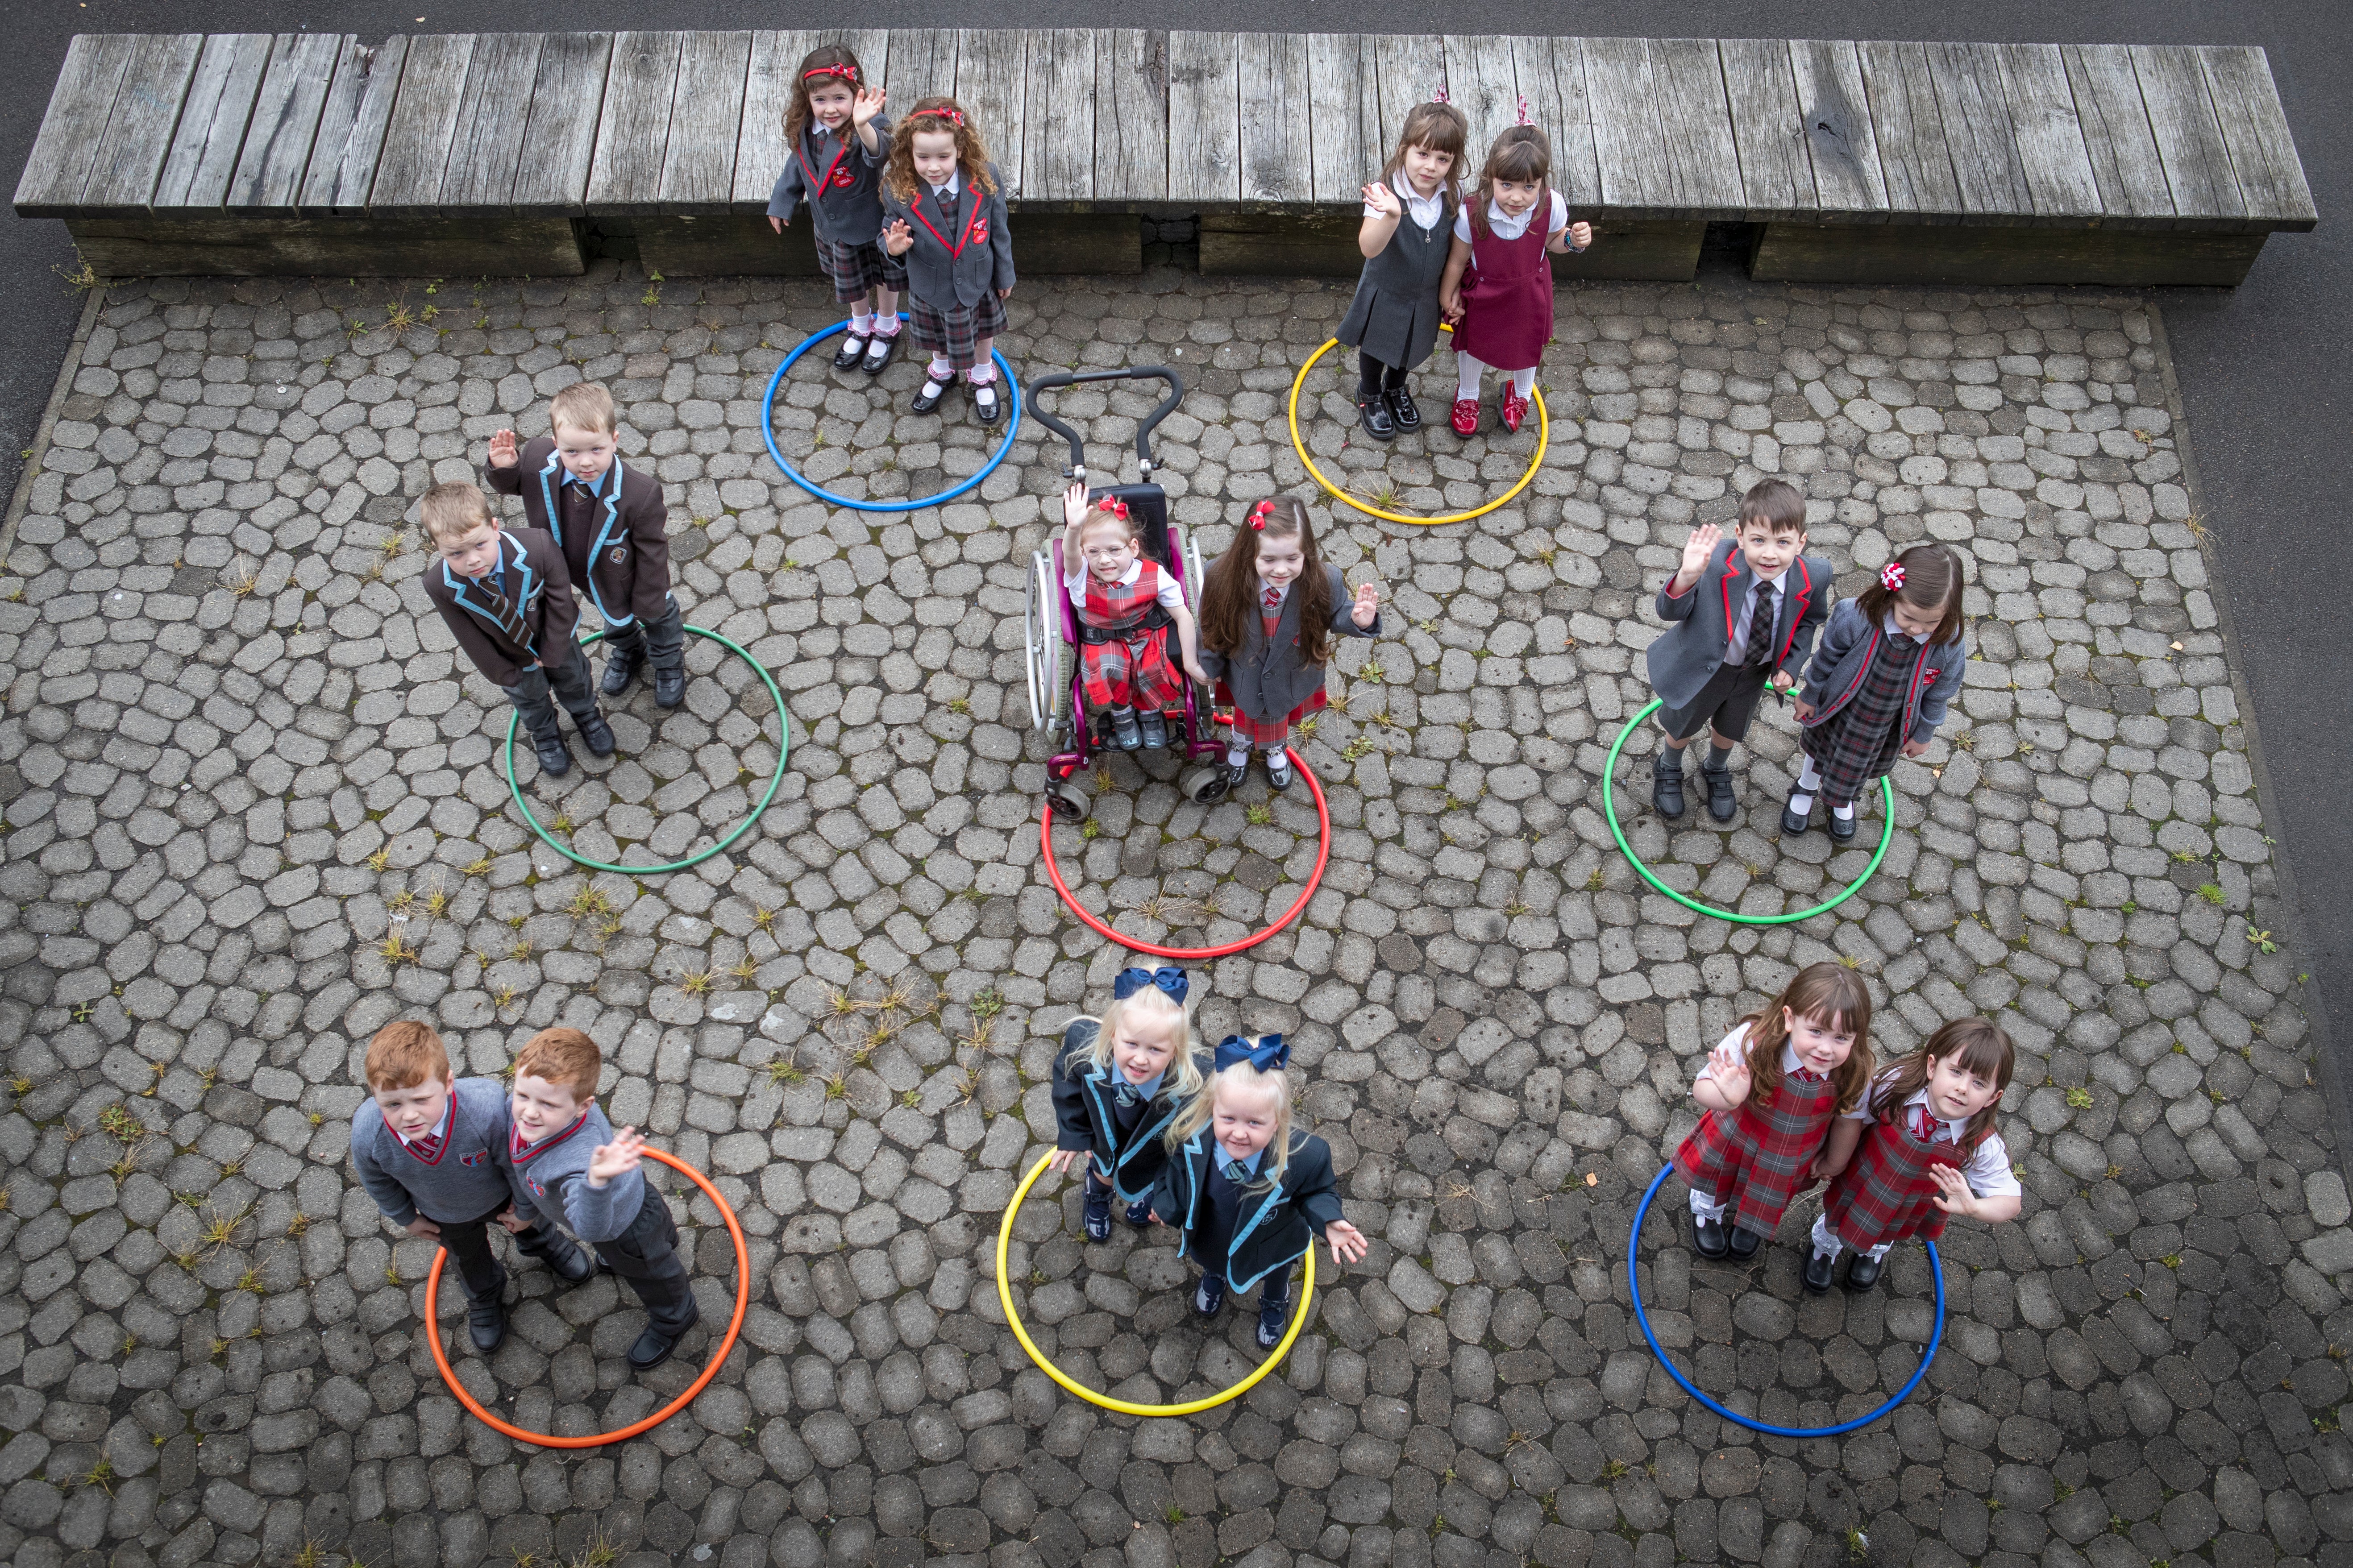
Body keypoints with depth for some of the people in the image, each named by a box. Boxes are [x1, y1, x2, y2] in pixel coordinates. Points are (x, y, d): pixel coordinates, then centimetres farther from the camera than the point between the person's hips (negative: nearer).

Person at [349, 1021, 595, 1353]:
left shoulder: (486, 1107, -48)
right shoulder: (367, 1134, -40)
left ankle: (540, 1243, 71)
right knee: (469, 1257, 34)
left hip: (503, 1196, -1)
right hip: (447, 1218, 1)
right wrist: (406, 1217, 4)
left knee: (527, 1222, 34)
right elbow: (378, 1181, -13)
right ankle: (484, 1298, 68)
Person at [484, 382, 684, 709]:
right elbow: (512, 484, -7)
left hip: (633, 577, -4)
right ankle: (627, 652, 70)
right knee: (614, 615, 37)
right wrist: (502, 467, -31)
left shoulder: (641, 492, -44)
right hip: (586, 577, 4)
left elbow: (652, 550, -28)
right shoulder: (537, 460, -32)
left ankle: (669, 663, 63)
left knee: (658, 617, 30)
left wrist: (649, 602, -16)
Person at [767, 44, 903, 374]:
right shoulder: (803, 128, -16)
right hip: (833, 225, 5)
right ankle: (860, 328, 56)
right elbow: (797, 166, 4)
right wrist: (782, 202, 15)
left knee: (885, 277, 22)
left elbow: (878, 152, -61)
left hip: (874, 223, -5)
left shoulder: (867, 128, -36)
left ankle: (886, 330, 50)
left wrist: (863, 126, -82)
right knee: (850, 280, 29)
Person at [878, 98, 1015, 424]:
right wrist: (893, 246, -37)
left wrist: (1005, 275, 0)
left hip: (978, 282, 0)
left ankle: (982, 377, 58)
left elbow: (999, 231, -12)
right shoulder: (898, 189, -28)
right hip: (931, 286, 0)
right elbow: (891, 232, -12)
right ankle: (942, 372, 62)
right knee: (939, 336, 29)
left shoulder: (984, 180, -27)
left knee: (983, 331, 27)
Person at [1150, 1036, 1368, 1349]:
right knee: (1212, 1263, 39)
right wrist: (1167, 1205, -23)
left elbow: (1317, 1191, -20)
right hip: (1210, 1239, 1)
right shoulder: (1193, 1138, -39)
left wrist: (1328, 1221, -38)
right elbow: (1177, 1170, -13)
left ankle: (1275, 1305, 74)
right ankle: (1214, 1278, 77)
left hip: (1271, 1249, -1)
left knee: (1274, 1279, 37)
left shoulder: (1305, 1156, -43)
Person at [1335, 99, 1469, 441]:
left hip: (1425, 296, 4)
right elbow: (1369, 248, -44)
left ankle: (1397, 388, 58)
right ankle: (1369, 395, 52)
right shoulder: (1386, 193, -32)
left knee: (1413, 348, 27)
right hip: (1384, 294, -4)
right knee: (1376, 349, 22)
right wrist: (1391, 216, -62)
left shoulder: (1452, 196, -19)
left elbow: (1456, 244, -2)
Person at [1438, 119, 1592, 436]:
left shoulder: (1551, 206, -29)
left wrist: (1573, 240, -26)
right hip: (1482, 295, -1)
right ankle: (1467, 396, 58)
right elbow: (1458, 260, -16)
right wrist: (1447, 297, -3)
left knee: (1527, 344, 27)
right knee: (1472, 345, 25)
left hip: (1528, 293, 2)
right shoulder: (1472, 213, -34)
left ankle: (1519, 393, 61)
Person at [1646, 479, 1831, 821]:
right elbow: (1670, 612, -38)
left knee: (1730, 729, 32)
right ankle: (1668, 770, 62)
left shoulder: (1814, 576, -29)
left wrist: (1790, 666, -13)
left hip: (1756, 672, 3)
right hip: (1704, 665, -3)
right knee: (1683, 726, 28)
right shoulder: (1715, 562, -40)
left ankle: (1717, 771, 67)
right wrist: (1687, 577, -57)